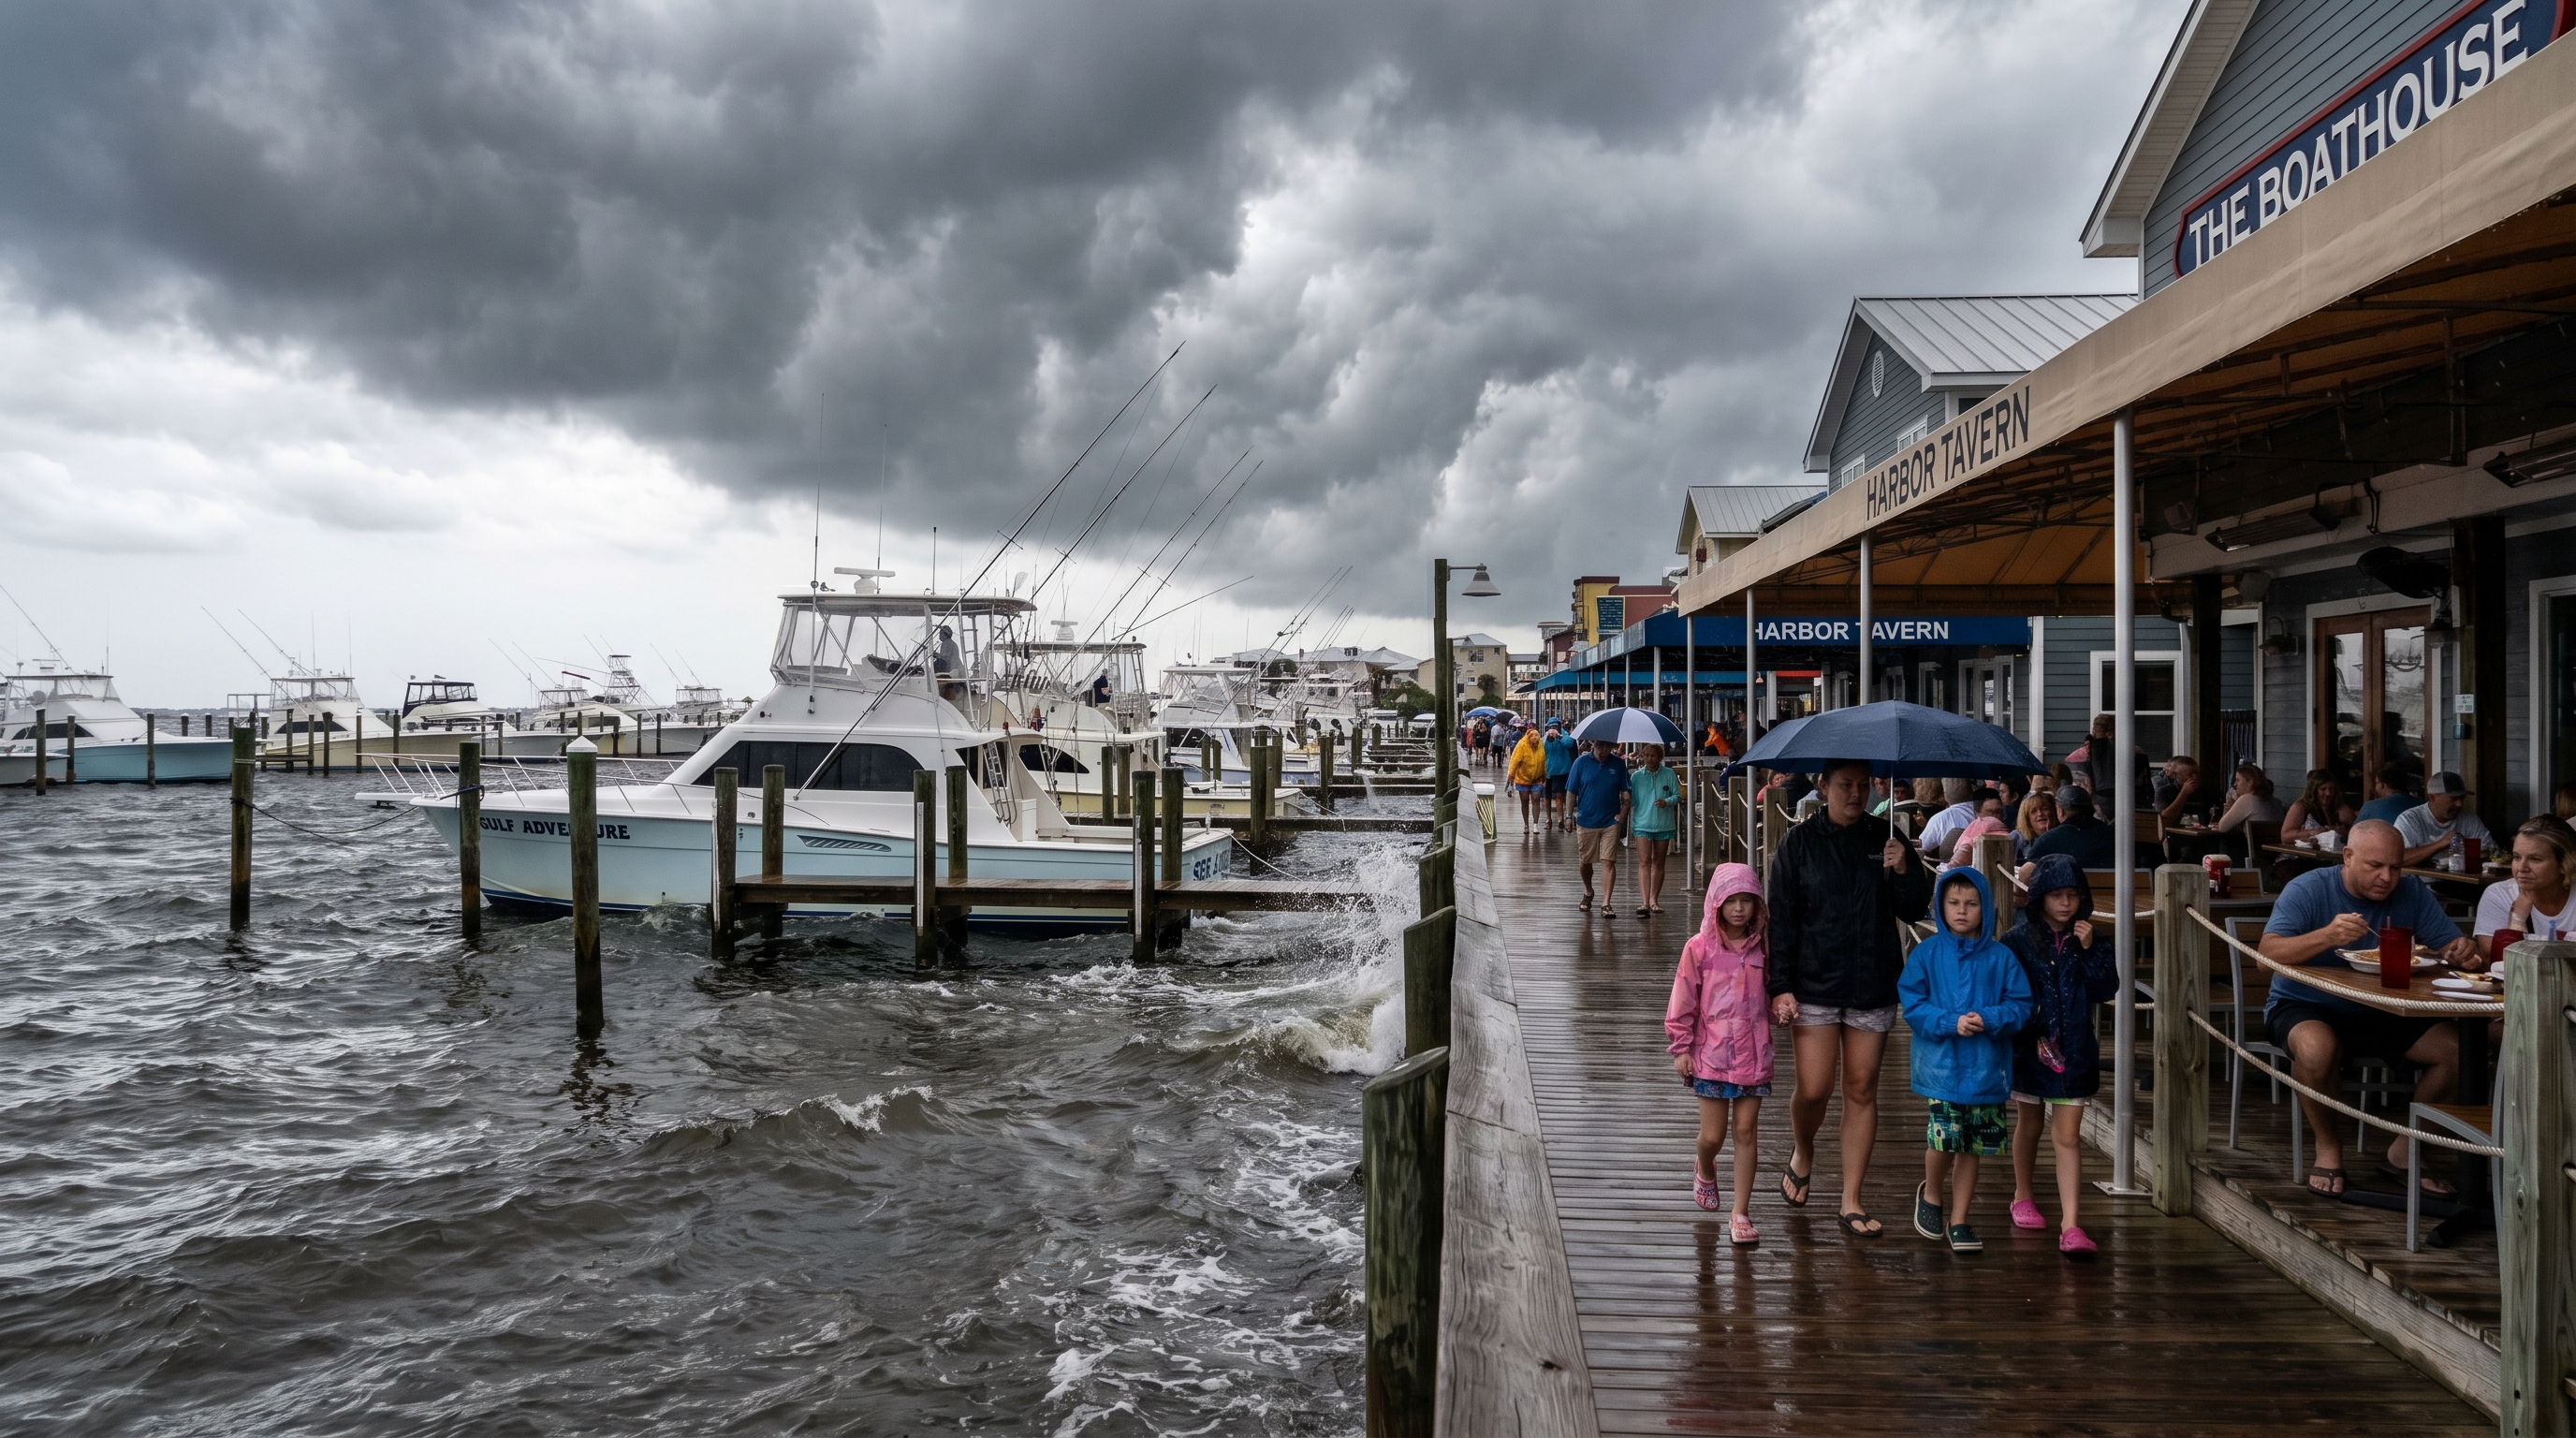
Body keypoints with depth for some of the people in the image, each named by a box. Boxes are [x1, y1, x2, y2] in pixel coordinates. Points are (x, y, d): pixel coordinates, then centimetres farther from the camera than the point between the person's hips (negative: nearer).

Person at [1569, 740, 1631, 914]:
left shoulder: (1619, 764, 2)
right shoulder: (1581, 762, -1)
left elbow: (1625, 791, 7)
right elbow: (1571, 792, 2)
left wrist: (1623, 813, -5)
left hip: (1611, 822, -1)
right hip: (1585, 820, 1)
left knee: (1608, 862, -7)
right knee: (1584, 861, 13)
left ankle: (1606, 903, -6)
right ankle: (1588, 892, 39)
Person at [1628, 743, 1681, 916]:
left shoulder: (1669, 774, 1)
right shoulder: (1636, 776, 1)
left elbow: (1677, 796, 0)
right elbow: (1631, 800, 8)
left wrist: (1667, 801, -17)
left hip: (1664, 824, 1)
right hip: (1643, 823, -1)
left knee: (1659, 863, 10)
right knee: (1644, 862, -11)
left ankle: (1654, 900, 20)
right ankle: (1644, 903, -18)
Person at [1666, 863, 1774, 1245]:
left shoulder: (1762, 947, 2)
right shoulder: (1700, 948, -6)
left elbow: (1771, 993, 16)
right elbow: (1683, 1002, -2)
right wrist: (1681, 1048, -3)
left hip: (1753, 1055, 2)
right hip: (1711, 1055, -2)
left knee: (1745, 1132, 3)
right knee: (1713, 1135, 4)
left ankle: (1740, 1213, 12)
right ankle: (1704, 1169, 40)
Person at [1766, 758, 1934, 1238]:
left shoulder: (1886, 840, 6)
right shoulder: (1799, 843, 0)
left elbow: (1915, 909, 6)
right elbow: (1780, 918, -2)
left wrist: (1903, 871, -14)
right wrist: (1781, 986, -8)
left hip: (1873, 987, 2)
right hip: (1813, 986, -2)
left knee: (1862, 1091, 4)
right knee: (1814, 1089, -5)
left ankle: (1851, 1202, 13)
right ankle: (1802, 1154, 28)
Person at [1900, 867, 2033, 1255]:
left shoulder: (2001, 957, 2)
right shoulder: (1926, 954, -1)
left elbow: (2020, 1006, 1)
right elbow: (1913, 1005, -3)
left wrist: (1989, 1019, -17)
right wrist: (1951, 1023, -17)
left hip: (1986, 1067, 2)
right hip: (1941, 1065, -2)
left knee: (1971, 1147, 8)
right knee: (1944, 1137, -11)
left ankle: (1958, 1221, 22)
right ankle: (1930, 1193, 20)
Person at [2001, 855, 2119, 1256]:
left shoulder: (2090, 940, 1)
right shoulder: (2019, 941, -7)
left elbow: (2106, 990, -6)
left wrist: (2089, 950, -16)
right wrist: (2028, 1035, -10)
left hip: (2073, 1053, 1)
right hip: (2030, 1048, 0)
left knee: (2067, 1136, -4)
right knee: (2029, 1125, 17)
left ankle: (2070, 1226, -7)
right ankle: (2024, 1197, 38)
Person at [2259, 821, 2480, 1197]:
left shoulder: (2412, 893, 0)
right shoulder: (2308, 890, -15)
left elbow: (2452, 944, -1)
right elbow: (2268, 954, -26)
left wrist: (2464, 951, -26)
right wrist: (2326, 936, -43)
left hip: (2379, 1014, 5)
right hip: (2304, 1007, -5)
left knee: (2457, 1050, -15)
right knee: (2317, 1048, -37)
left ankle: (2404, 1150, 5)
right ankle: (2327, 1147, -9)